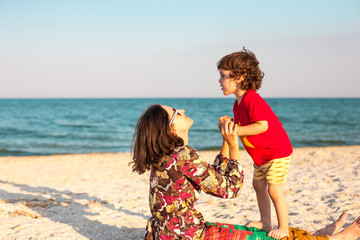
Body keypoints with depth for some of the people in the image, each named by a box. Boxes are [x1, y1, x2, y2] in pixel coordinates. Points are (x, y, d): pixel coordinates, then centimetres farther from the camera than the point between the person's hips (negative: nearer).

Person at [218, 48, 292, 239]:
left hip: (277, 152, -10)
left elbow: (262, 125, -32)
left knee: (274, 190, -8)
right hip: (260, 154, 10)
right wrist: (230, 122, -2)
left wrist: (236, 130, -31)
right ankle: (265, 222, 30)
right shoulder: (238, 103, 6)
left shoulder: (251, 99, -26)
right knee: (258, 185, 17)